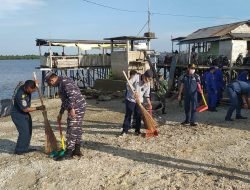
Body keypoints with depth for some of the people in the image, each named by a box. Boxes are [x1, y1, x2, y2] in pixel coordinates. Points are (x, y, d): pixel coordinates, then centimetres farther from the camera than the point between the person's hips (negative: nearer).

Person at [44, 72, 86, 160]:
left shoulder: (64, 81, -12)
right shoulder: (61, 84, 20)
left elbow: (72, 95, -25)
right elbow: (65, 100, 27)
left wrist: (71, 109, -28)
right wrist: (60, 113, 31)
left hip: (77, 107, -11)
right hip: (78, 107, 11)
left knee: (72, 130, -6)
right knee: (77, 129, 15)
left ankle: (68, 153, 0)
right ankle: (77, 150, 24)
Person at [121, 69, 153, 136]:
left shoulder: (148, 83, 2)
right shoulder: (136, 77, -14)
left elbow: (147, 94, 11)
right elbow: (128, 85, -22)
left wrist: (149, 103, 5)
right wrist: (134, 92, -33)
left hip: (139, 101, 4)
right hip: (130, 99, -4)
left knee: (138, 116, 6)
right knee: (128, 115, 0)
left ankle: (137, 130, 19)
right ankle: (125, 130, 9)